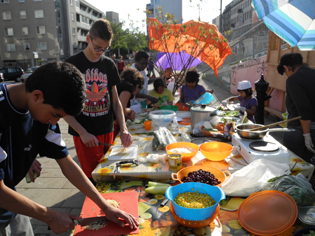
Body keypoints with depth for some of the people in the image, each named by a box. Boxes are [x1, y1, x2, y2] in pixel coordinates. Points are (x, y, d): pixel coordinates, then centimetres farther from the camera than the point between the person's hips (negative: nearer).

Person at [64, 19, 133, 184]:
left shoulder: (109, 65, 7)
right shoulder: (72, 64, -6)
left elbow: (115, 100, 9)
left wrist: (123, 129, -4)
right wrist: (83, 133, -14)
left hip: (108, 132, 4)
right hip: (85, 135, -4)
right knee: (94, 179, 1)